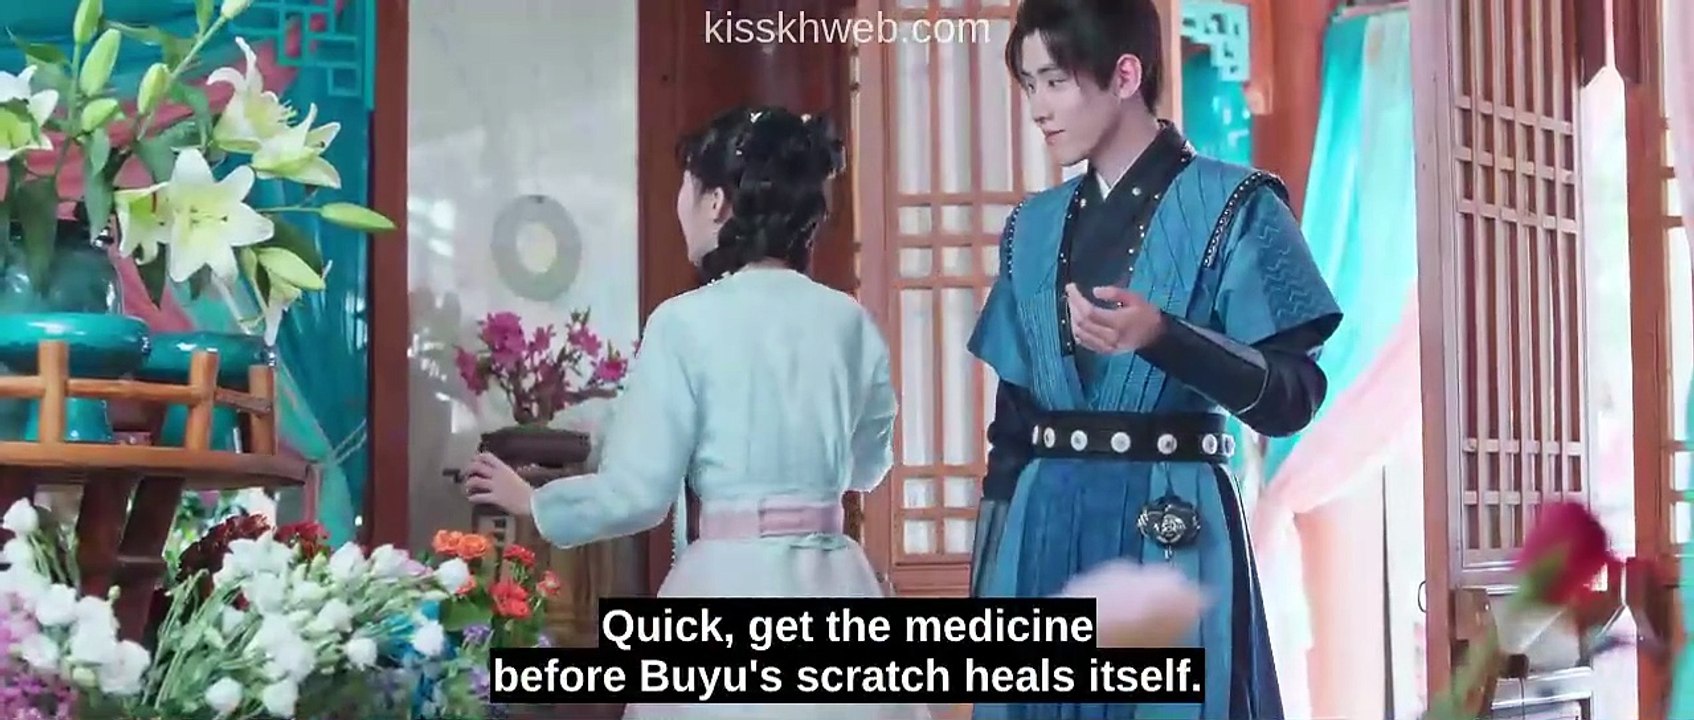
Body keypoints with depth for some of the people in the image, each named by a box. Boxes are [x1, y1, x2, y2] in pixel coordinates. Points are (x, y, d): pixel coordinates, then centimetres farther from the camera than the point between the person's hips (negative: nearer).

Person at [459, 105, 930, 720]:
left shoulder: (686, 322, -10)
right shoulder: (850, 322, 3)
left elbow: (637, 493, -8)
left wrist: (531, 501, 9)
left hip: (732, 583, -4)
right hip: (834, 583, 4)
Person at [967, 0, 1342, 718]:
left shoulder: (1232, 207, -4)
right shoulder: (1032, 226, 12)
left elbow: (1291, 399, -10)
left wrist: (1158, 336, -24)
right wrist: (986, 567, 11)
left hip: (1171, 539, -5)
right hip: (1040, 537, 5)